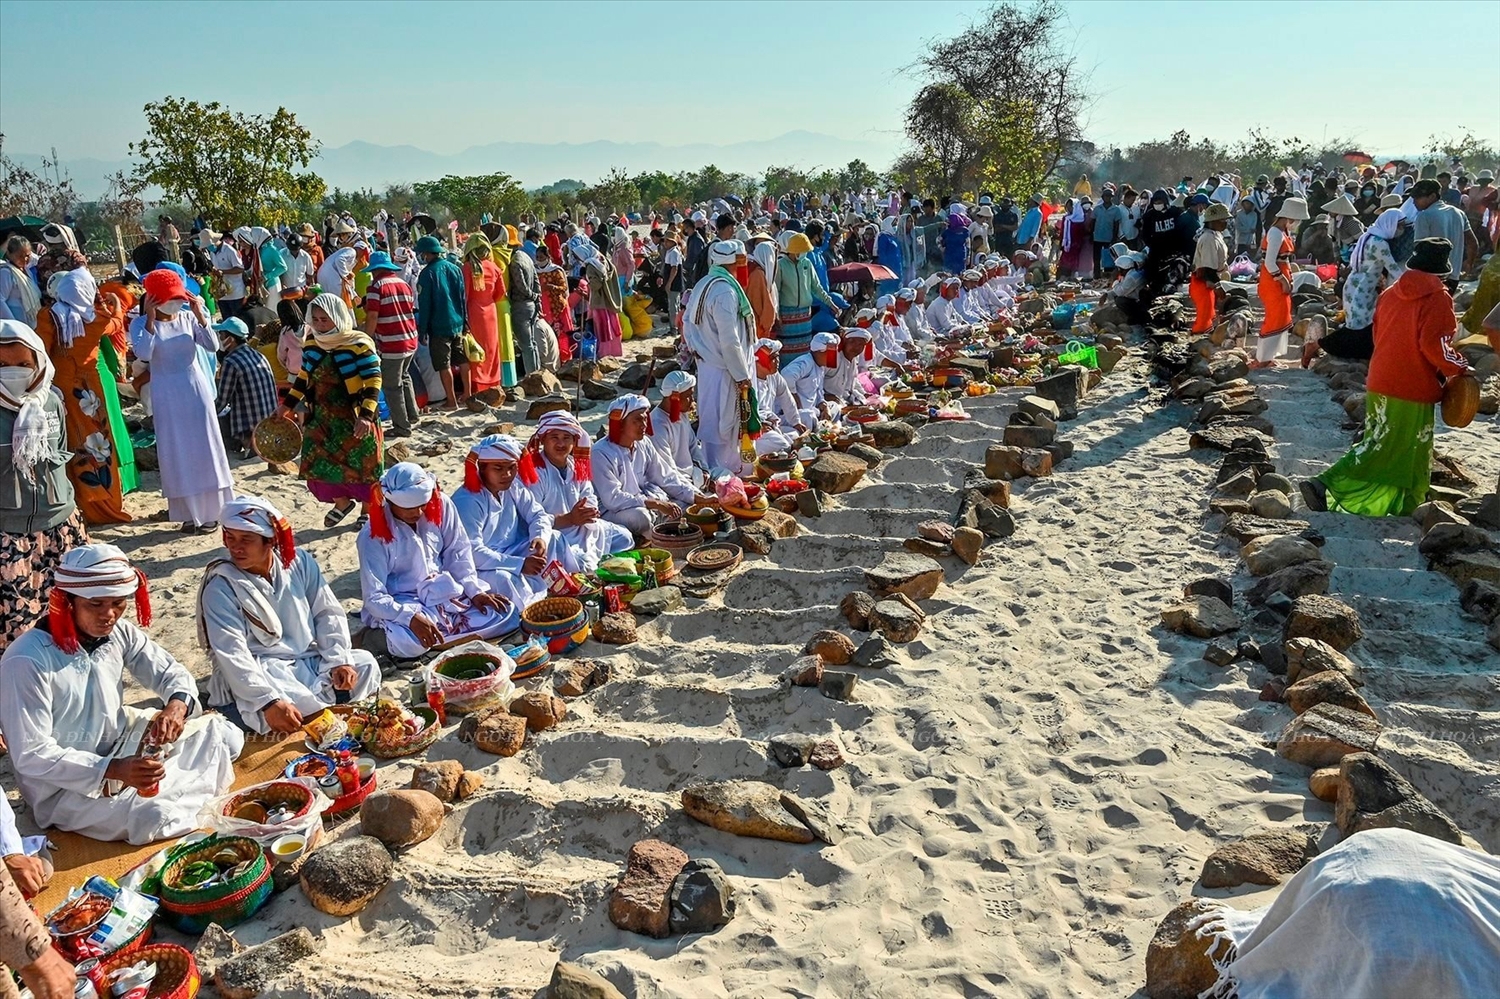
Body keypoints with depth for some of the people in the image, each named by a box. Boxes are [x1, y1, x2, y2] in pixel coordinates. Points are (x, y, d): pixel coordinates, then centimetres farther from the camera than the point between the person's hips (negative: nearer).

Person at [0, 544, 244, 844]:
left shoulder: (120, 633, -6)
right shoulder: (27, 661, -25)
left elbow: (171, 672, 4)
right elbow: (32, 756, -23)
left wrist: (177, 704, -21)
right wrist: (114, 770, -33)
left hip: (122, 750, 7)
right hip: (64, 787, -6)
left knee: (225, 735, -1)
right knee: (158, 816, -29)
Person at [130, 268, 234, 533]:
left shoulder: (188, 318, 0)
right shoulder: (141, 324, -5)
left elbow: (213, 346, -10)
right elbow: (143, 355, -21)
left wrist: (200, 316, -18)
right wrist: (150, 320, -21)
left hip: (196, 388, 2)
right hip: (167, 394, -1)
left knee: (204, 448, 6)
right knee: (177, 453, 3)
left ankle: (211, 509, 17)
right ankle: (190, 514, 12)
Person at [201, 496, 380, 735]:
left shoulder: (299, 562, -1)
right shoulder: (220, 586, -14)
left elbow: (328, 614, 4)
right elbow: (232, 655, -22)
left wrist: (340, 660, -11)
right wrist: (268, 702, -34)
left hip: (308, 661, 6)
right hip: (258, 673, -5)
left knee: (365, 663, -11)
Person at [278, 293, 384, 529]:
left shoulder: (359, 344, -16)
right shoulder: (311, 344, 4)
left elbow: (373, 382, -17)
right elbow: (303, 378, 18)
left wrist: (366, 416, -26)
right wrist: (287, 405, 17)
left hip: (353, 419, -6)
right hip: (321, 418, 6)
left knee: (360, 465, 4)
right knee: (318, 465, 7)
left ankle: (367, 510, 24)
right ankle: (342, 502, 31)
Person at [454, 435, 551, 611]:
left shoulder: (513, 489, 0)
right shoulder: (467, 502, -24)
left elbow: (537, 514, 3)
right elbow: (471, 553, -31)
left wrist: (541, 537, -23)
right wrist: (520, 564, -36)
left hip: (512, 555, 8)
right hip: (479, 568, -8)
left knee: (553, 540, -10)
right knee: (502, 578, -37)